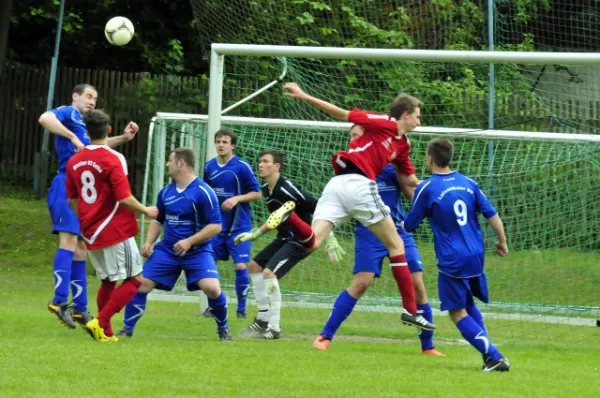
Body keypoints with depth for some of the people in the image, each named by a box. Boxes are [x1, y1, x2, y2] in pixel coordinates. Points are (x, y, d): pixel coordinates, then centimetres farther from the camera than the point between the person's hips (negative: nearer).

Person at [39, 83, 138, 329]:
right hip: (66, 186, -10)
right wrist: (72, 137, -26)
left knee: (81, 246, 10)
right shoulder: (68, 113, -1)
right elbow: (45, 118, -23)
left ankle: (80, 308, 13)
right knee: (69, 239, -19)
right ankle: (59, 300, -27)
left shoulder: (83, 125, 24)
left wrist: (124, 138, 29)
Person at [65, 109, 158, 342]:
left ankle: (106, 332, 17)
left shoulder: (74, 161, 6)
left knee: (108, 281, 19)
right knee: (134, 279, 0)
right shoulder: (113, 159, -15)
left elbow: (72, 200, 14)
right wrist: (146, 211, -2)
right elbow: (124, 198, -19)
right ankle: (100, 322, -11)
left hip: (91, 233, 7)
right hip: (116, 232, -7)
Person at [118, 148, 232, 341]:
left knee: (212, 288, -23)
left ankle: (223, 329, 3)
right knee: (141, 283, -6)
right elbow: (158, 220, 19)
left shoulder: (203, 192, -14)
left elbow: (216, 225, -16)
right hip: (167, 250, 5)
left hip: (197, 252, -5)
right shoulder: (166, 192, 5)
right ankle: (127, 329, 9)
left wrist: (189, 241, -23)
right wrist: (149, 242, 3)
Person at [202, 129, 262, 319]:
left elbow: (257, 193, -7)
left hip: (238, 226, -4)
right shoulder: (209, 166, 5)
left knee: (240, 266, -8)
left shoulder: (242, 167, -10)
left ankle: (241, 308, 6)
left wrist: (237, 199, -20)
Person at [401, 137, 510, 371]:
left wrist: (400, 224, 27)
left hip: (452, 261, -6)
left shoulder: (426, 188, -7)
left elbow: (409, 226, 4)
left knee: (458, 312, 2)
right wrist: (502, 241, 19)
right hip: (476, 256, 6)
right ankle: (489, 355, 12)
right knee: (469, 305, 23)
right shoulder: (468, 183, 6)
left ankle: (494, 357, -10)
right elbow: (492, 214, 6)